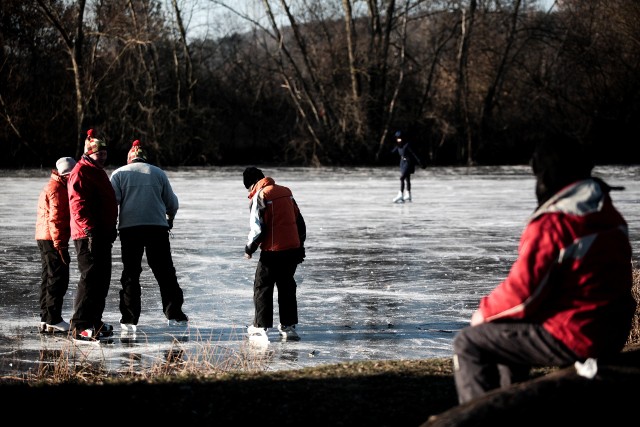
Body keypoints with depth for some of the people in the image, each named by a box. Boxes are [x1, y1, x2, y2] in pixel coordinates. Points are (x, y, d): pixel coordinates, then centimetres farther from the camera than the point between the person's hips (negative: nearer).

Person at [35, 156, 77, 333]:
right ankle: (53, 320, -9)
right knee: (58, 277, -9)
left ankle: (46, 320, 17)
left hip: (45, 239, 11)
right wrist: (60, 245, -23)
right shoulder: (58, 189, -14)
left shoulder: (52, 186, 20)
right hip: (52, 239, -11)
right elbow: (56, 218, -21)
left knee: (49, 278, 13)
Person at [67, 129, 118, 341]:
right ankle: (80, 326, -11)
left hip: (102, 235, 10)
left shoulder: (98, 172, 22)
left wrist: (111, 228, 25)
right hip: (88, 235, -10)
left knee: (102, 279, 12)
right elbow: (78, 204, -19)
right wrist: (90, 228, -26)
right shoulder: (81, 172, -10)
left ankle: (94, 321, 21)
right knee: (90, 278, -12)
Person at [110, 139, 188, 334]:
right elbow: (172, 203, 13)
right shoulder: (158, 173, 10)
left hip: (129, 228, 0)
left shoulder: (119, 173, 6)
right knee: (165, 272, 8)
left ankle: (129, 320, 0)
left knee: (130, 274, 4)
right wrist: (170, 219, 31)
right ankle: (174, 315, 7)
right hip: (157, 227, 1)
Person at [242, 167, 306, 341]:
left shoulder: (259, 197, -10)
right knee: (287, 287, 15)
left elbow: (257, 228, -14)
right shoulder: (285, 191, 11)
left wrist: (249, 248, 2)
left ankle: (260, 326, 5)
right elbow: (299, 221, 14)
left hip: (272, 251, -6)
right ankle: (288, 326, 17)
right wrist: (300, 246, 21)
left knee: (262, 287, 5)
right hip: (293, 248, 6)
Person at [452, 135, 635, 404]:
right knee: (509, 331, 30)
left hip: (573, 340, -9)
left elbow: (522, 291, -20)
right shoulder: (610, 217, 7)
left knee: (468, 343, 2)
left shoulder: (551, 225, -20)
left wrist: (486, 311, 0)